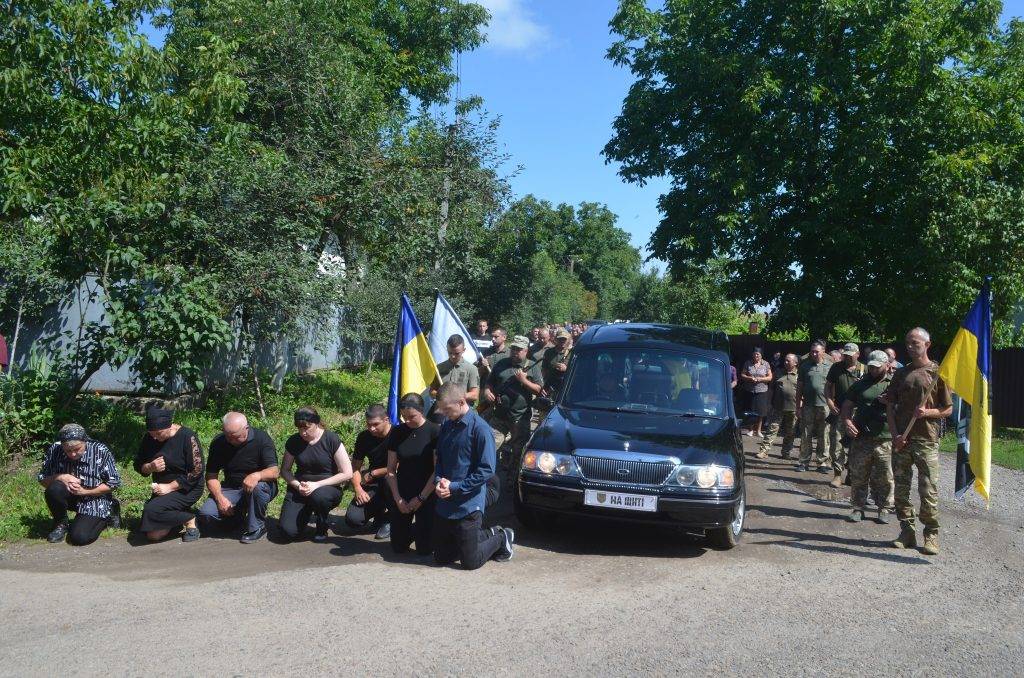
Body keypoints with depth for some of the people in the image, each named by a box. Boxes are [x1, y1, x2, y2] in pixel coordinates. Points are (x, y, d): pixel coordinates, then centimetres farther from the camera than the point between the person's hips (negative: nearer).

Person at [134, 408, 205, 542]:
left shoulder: (187, 436, -17)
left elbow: (196, 471, -19)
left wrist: (170, 487, -21)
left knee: (151, 510, -28)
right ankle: (180, 514, 21)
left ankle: (189, 519, -7)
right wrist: (150, 467, -16)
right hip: (161, 489, 6)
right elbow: (138, 465, 7)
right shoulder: (149, 438, 0)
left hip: (187, 489, -6)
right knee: (153, 535, -3)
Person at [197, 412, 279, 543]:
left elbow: (274, 471, -23)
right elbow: (211, 476, -1)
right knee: (206, 513, -20)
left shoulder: (261, 438, -14)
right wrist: (219, 498, -19)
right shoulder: (218, 443, -4)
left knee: (258, 487, -38)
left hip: (262, 486, -3)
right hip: (231, 488, 3)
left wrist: (257, 475, -44)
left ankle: (257, 527, -13)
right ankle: (239, 516, 11)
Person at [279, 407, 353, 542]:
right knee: (289, 531, -19)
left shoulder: (331, 439, -12)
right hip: (300, 489, 3)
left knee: (319, 496, -39)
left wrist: (317, 485, -19)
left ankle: (322, 529, -7)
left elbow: (347, 474, -13)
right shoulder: (293, 441, -1)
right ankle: (307, 511, 16)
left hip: (328, 487, -3)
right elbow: (285, 470, 9)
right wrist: (297, 485, -12)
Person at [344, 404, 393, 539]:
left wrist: (372, 474, -10)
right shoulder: (364, 437, 2)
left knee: (389, 480, -41)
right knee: (353, 519, -15)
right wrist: (358, 488, -12)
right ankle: (380, 511, 19)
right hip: (373, 484, 4)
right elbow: (355, 466, 5)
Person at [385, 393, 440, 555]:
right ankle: (412, 530, 34)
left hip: (426, 495, -3)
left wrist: (420, 498, -12)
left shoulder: (434, 431, -10)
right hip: (401, 495, 4)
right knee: (398, 547, 4)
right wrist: (398, 498, -6)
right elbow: (391, 469, 4)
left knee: (424, 549, -4)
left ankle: (420, 529, 27)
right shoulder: (397, 433, 2)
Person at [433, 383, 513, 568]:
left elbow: (487, 470, -18)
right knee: (441, 558, 15)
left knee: (470, 562, 0)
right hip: (445, 504, 7)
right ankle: (488, 535, 32)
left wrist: (454, 487, -18)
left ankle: (502, 538, 27)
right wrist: (439, 480, -5)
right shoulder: (447, 425, 6)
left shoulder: (480, 428, -16)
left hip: (468, 504, -7)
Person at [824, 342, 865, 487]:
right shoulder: (836, 367, 8)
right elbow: (828, 386, 12)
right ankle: (837, 474, 0)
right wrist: (829, 401, -4)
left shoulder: (864, 369, 6)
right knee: (836, 444, -4)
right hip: (838, 411, 0)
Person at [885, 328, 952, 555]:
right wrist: (895, 434, -2)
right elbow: (890, 405, 10)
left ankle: (931, 535, 8)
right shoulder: (901, 373, 11)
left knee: (929, 490, -3)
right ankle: (907, 532, 17)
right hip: (901, 440, 4)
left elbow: (948, 409, 2)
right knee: (901, 489, 7)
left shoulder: (938, 372, 0)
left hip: (926, 440, -4)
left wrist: (928, 412, -17)